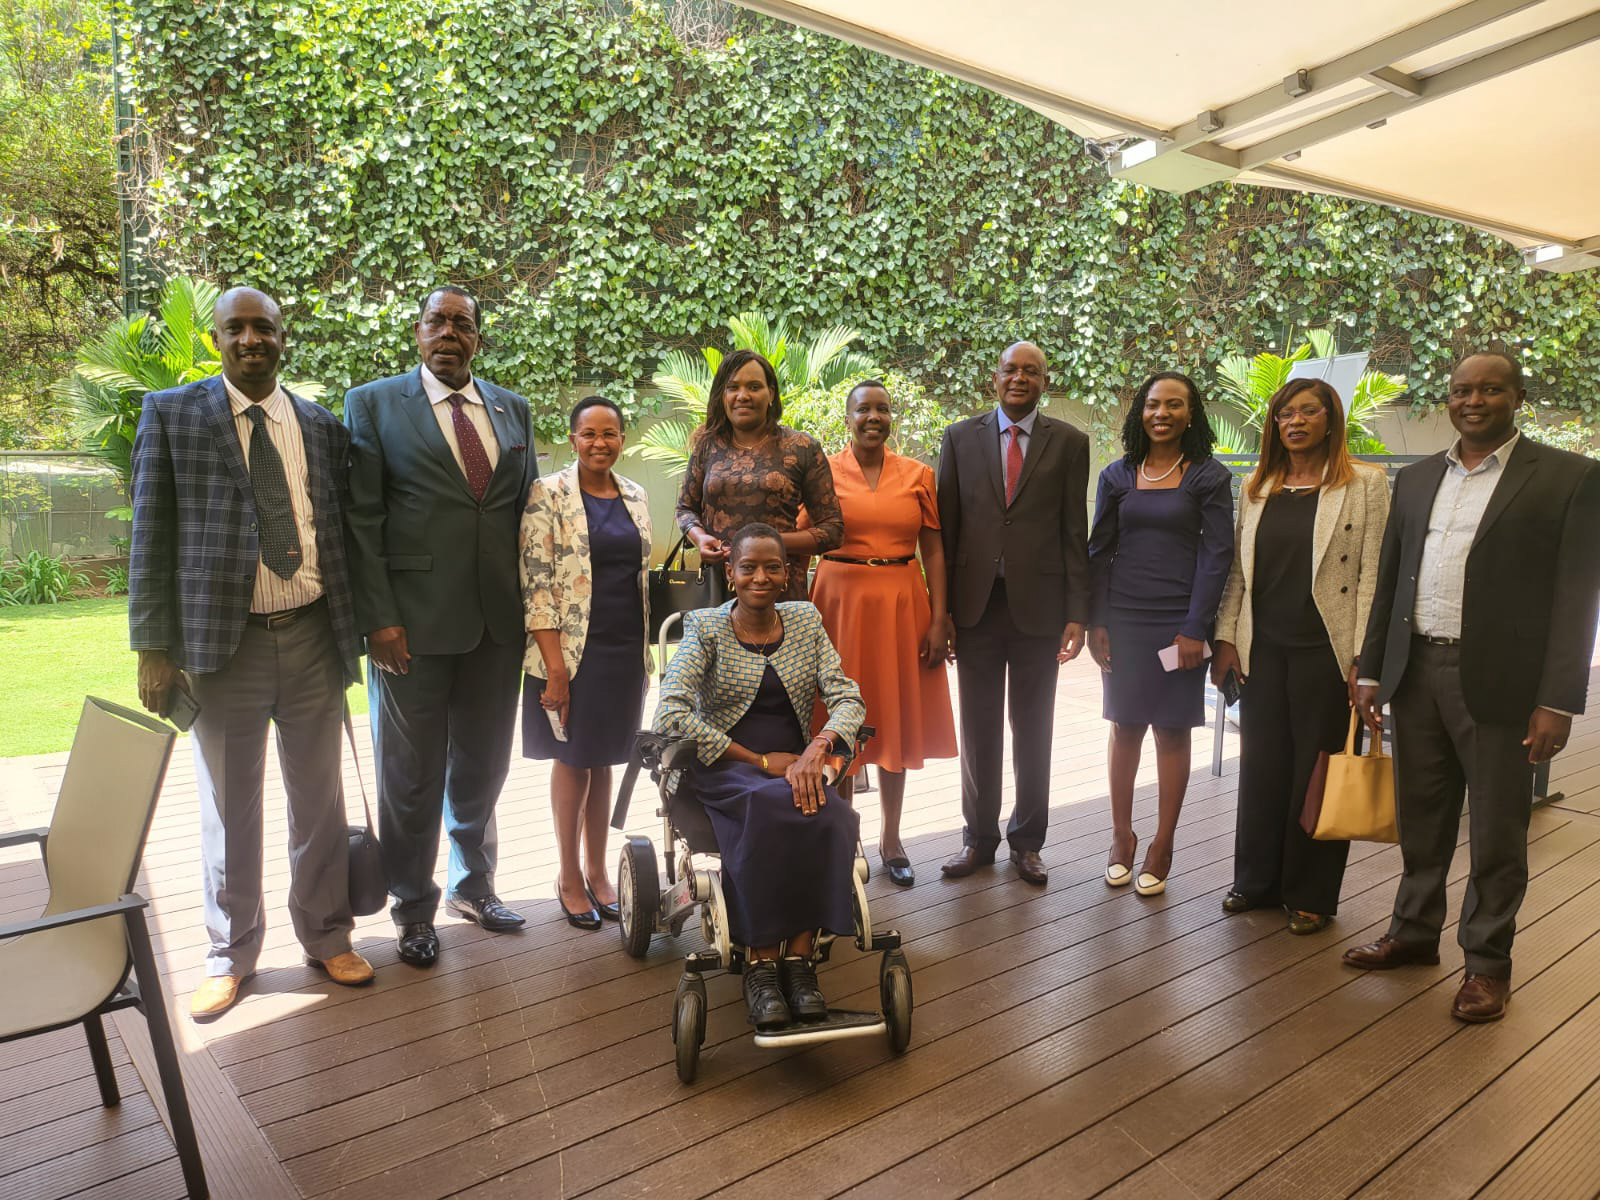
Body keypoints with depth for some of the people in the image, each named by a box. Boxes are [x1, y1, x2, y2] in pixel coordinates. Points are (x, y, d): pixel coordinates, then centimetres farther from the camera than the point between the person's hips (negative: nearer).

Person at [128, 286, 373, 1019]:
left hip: (312, 637, 2)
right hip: (220, 642, -2)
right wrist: (153, 647, -7)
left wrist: (353, 631, 7)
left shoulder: (322, 428, 8)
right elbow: (151, 536, -2)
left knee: (319, 800, 12)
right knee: (228, 811, 10)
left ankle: (326, 937, 30)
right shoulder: (171, 414, 0)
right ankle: (230, 957, 28)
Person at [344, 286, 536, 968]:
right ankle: (413, 907, 26)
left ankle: (471, 884, 36)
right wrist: (378, 619, -12)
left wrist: (529, 605, 5)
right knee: (412, 772, 8)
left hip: (499, 621, 4)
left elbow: (526, 509, 12)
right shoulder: (374, 405, 0)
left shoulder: (512, 409, 12)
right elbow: (361, 520, -5)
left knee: (482, 763, 16)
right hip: (413, 622, -4)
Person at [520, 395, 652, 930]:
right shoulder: (548, 494, -8)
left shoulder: (634, 496, 8)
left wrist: (643, 654, 12)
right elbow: (535, 583, -13)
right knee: (572, 760, 7)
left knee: (603, 760, 14)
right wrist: (555, 666, -17)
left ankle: (597, 870, 28)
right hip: (572, 650, -4)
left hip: (626, 650, 5)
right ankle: (569, 875, 24)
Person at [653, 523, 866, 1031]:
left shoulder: (806, 620, 11)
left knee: (831, 815, -32)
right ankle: (762, 964, -24)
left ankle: (798, 954, -22)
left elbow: (848, 697, 3)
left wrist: (817, 748, -20)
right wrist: (761, 761, -16)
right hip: (724, 767, -3)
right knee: (768, 807, -36)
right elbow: (670, 715, -13)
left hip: (795, 763, 3)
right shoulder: (705, 628, 0)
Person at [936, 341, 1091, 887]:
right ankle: (979, 836, 25)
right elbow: (945, 526, 3)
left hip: (1038, 605, -1)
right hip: (975, 603, 1)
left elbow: (1075, 531, 1)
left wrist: (1077, 613, -4)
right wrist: (942, 609, -2)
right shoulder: (960, 437, 5)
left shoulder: (1068, 442, 3)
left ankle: (1027, 840, 25)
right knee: (978, 727, 10)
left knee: (1033, 729, 10)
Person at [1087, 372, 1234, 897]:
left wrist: (1195, 629, -10)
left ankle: (1161, 848, 13)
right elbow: (1100, 551, 6)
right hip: (1123, 620, 2)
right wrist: (1096, 623, -1)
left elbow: (1216, 555, -4)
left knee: (1172, 731, 4)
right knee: (1124, 728, 6)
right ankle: (1121, 838, 18)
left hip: (1178, 622, -2)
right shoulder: (1117, 475, 7)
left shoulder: (1210, 477, 0)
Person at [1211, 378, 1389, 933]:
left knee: (1317, 770, 6)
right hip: (1263, 649, 4)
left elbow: (1371, 575, -7)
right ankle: (1257, 879, 27)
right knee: (1261, 765, 12)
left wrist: (1364, 659, -12)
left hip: (1324, 651, -4)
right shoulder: (1257, 488, 10)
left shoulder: (1365, 484, -3)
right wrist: (1226, 638, 4)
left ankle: (1311, 894, 21)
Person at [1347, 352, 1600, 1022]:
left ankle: (1488, 961, 23)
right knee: (1421, 818, 16)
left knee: (1496, 833, 7)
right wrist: (1372, 672, 9)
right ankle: (1414, 932, 32)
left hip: (1498, 681, -4)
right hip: (1416, 672, 4)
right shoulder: (1416, 480, 12)